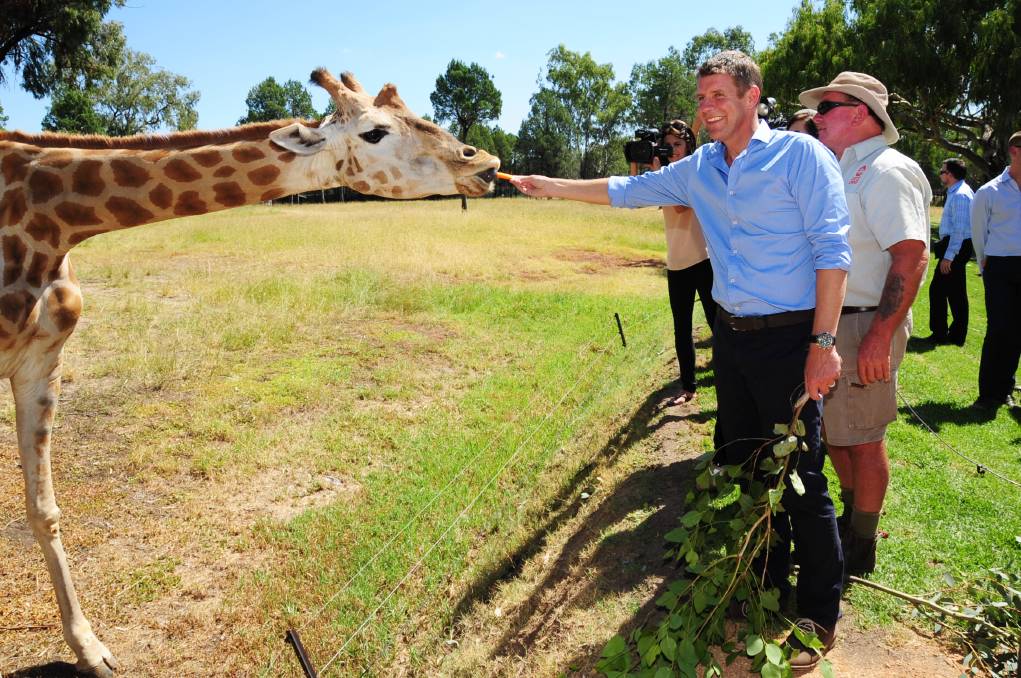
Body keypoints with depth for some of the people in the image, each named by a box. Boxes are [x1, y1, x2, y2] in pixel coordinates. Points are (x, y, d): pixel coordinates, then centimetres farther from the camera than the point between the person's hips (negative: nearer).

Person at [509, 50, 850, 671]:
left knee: (801, 479, -2)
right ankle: (768, 586, 36)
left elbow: (833, 250, -13)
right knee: (743, 466, 16)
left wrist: (823, 343, -18)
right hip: (731, 337, 7)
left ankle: (820, 615, 15)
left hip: (789, 340, -7)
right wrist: (553, 186, 18)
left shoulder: (800, 155, -9)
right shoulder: (699, 168, 10)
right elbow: (628, 190, 19)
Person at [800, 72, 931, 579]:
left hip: (863, 326, -9)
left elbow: (911, 257, -23)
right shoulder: (843, 171, 15)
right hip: (827, 324, 9)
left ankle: (860, 549, 18)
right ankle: (850, 519, 37)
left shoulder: (885, 172, -14)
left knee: (861, 439, 3)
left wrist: (880, 336, -28)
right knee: (831, 431, 18)